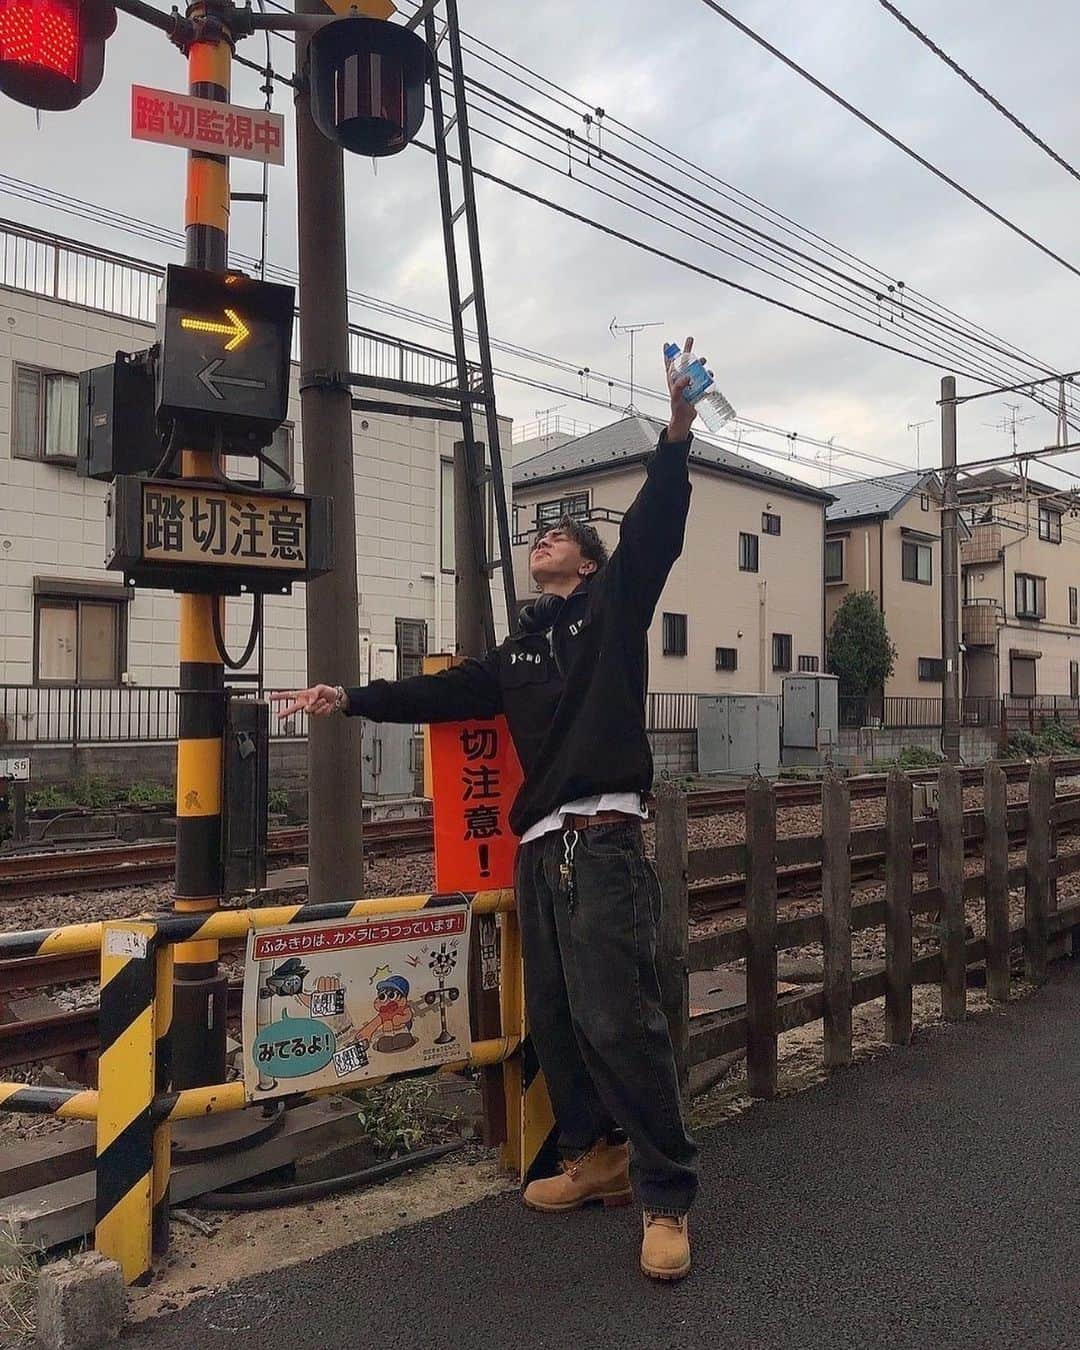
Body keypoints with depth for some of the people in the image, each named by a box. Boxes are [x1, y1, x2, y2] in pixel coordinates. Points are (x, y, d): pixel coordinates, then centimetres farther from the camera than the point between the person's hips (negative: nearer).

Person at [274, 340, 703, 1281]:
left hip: (603, 841, -7)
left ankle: (667, 1196, 1)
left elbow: (655, 531, -8)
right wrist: (353, 701, 25)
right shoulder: (518, 652, 22)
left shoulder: (612, 608, 6)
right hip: (540, 847, 7)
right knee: (553, 1019, 11)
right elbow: (444, 696, 26)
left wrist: (676, 436, -20)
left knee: (617, 1019, -11)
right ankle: (596, 1157, 26)